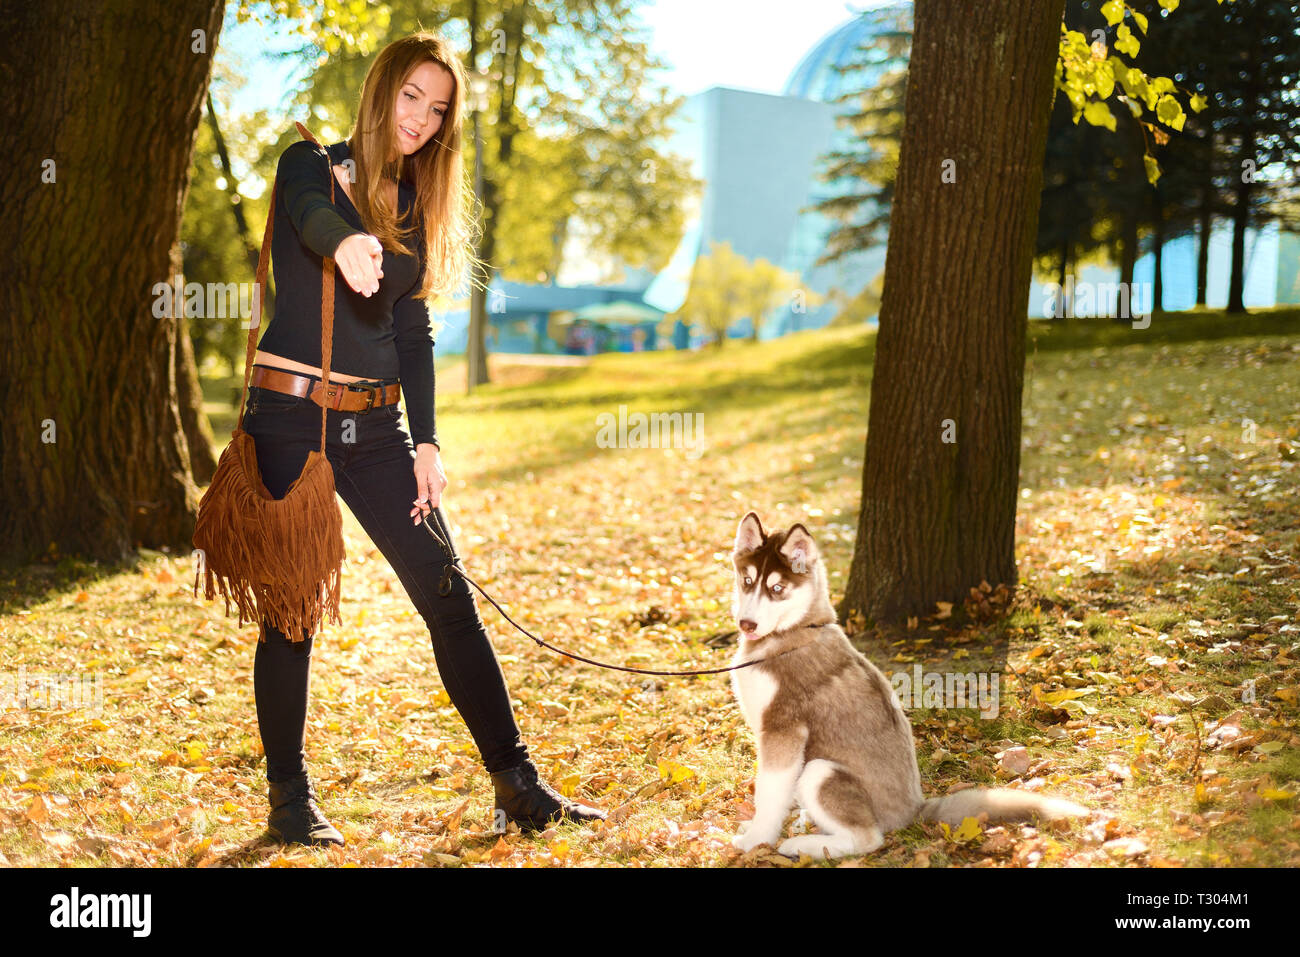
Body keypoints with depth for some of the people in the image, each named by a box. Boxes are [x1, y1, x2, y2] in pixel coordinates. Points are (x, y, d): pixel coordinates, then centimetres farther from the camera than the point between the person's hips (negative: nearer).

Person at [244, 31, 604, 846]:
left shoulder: (417, 205, 14)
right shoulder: (313, 166, -2)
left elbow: (413, 330, 13)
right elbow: (313, 219, -27)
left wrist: (426, 442, 4)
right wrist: (346, 244, -51)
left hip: (375, 427, 5)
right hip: (291, 418, -5)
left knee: (449, 597, 0)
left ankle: (517, 784, 4)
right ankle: (290, 799, 11)